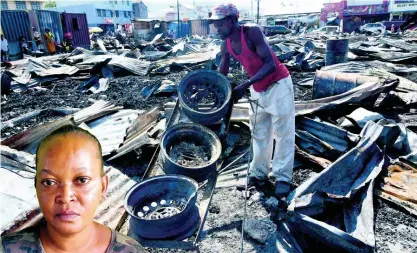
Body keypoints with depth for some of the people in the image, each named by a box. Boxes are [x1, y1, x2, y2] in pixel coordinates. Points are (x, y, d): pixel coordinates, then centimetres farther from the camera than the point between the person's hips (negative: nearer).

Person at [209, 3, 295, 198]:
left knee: (283, 133, 0)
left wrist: (245, 85, -38)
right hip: (257, 89, 7)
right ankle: (259, 173, 23)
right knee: (259, 133, 11)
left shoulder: (251, 31, -25)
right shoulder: (226, 45, -5)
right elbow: (222, 75, 3)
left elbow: (270, 64, -31)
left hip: (278, 84, -6)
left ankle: (282, 178, 9)